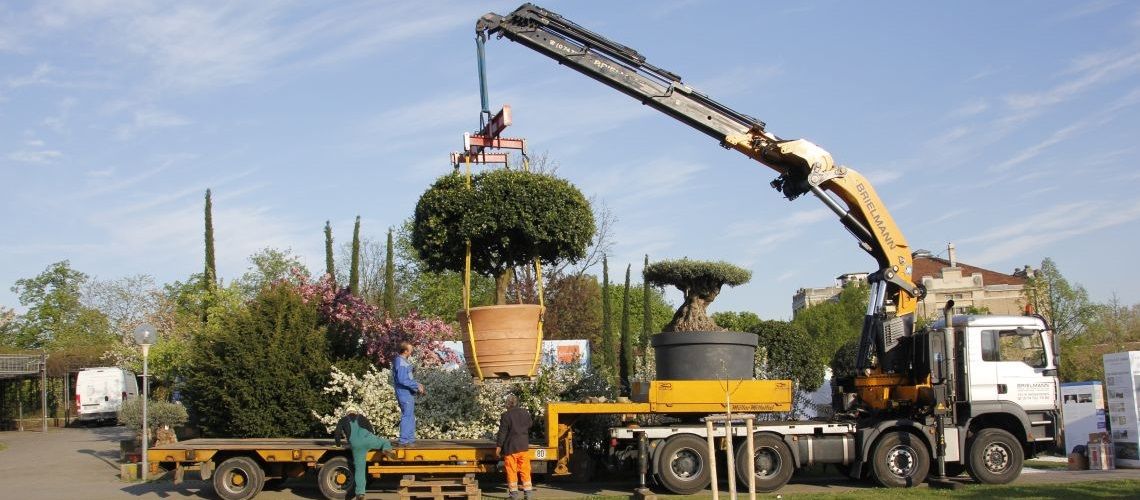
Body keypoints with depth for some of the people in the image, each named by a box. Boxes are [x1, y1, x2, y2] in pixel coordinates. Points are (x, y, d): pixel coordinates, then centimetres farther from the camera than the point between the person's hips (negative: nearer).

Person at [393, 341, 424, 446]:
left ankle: (410, 439, 20)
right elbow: (402, 380, -24)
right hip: (404, 393, -10)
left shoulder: (404, 361, 14)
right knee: (407, 417, -7)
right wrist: (416, 386, -18)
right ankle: (403, 441, -4)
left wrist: (417, 384, 12)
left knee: (410, 417, 14)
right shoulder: (401, 362, -18)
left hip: (408, 394, 10)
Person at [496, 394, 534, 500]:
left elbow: (502, 432, -11)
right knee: (525, 471, 9)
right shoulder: (525, 414, 6)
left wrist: (499, 446, -5)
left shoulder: (506, 416, -11)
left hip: (510, 448, -4)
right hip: (524, 446, 4)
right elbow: (529, 428, 18)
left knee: (511, 471, 4)